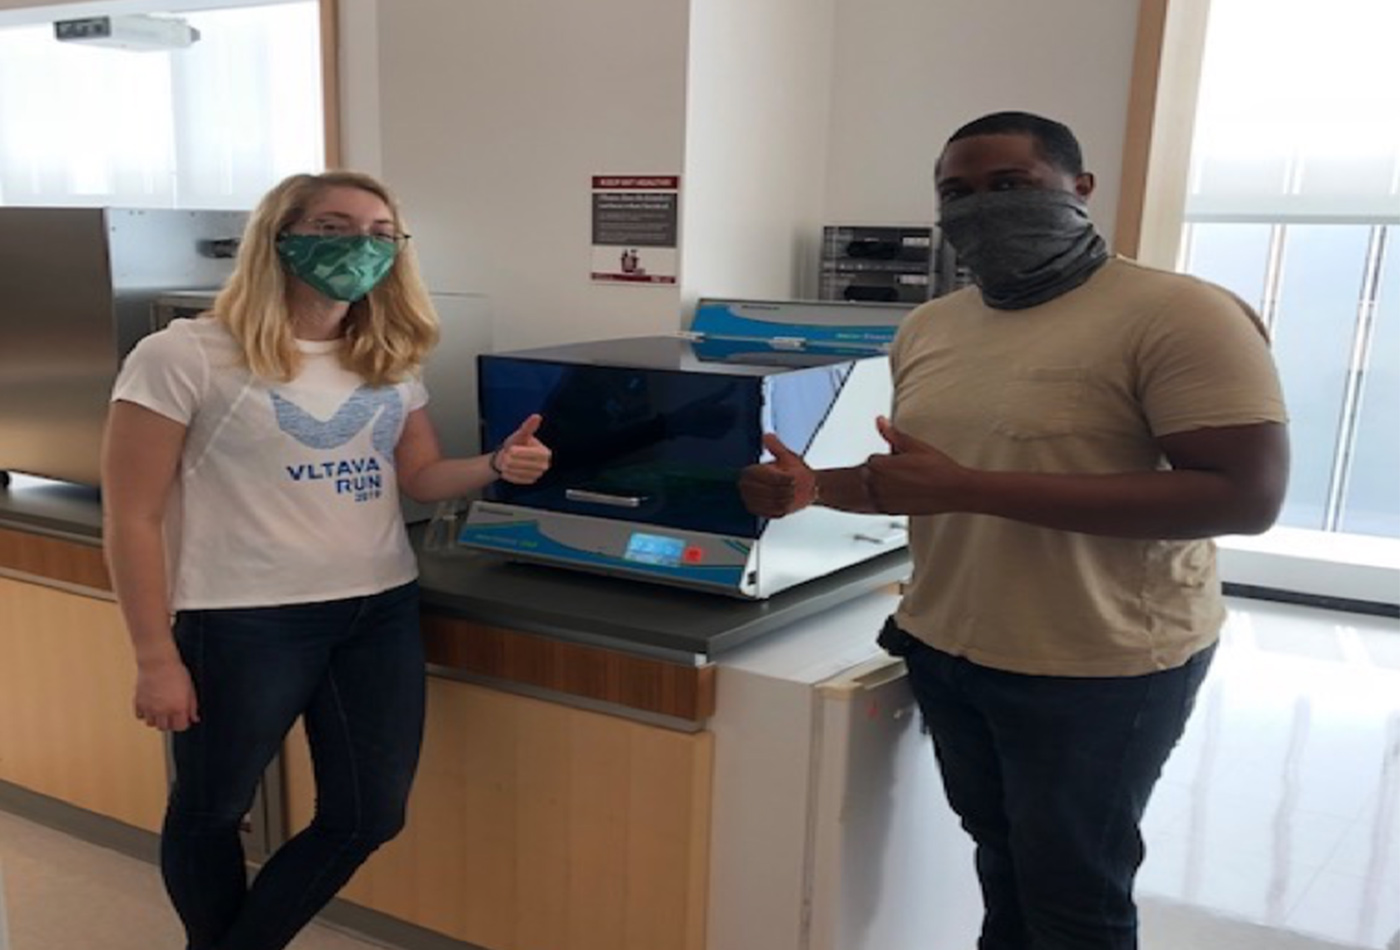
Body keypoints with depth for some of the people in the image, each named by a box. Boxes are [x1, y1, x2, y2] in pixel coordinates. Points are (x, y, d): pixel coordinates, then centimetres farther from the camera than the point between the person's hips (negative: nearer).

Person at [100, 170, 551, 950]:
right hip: (244, 622, -5)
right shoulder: (184, 357, -11)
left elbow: (418, 476, 14)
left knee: (371, 817, 12)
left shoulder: (392, 361, 7)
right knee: (211, 812, 15)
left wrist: (496, 466, -7)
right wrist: (156, 658, -10)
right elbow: (133, 518, -9)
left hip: (383, 610, 5)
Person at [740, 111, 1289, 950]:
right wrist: (817, 487, -6)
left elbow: (1247, 496, -25)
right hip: (945, 651, 6)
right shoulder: (928, 327, 6)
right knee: (1002, 862, 22)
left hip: (1101, 668, -6)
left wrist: (968, 488, -29)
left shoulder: (1180, 313, -16)